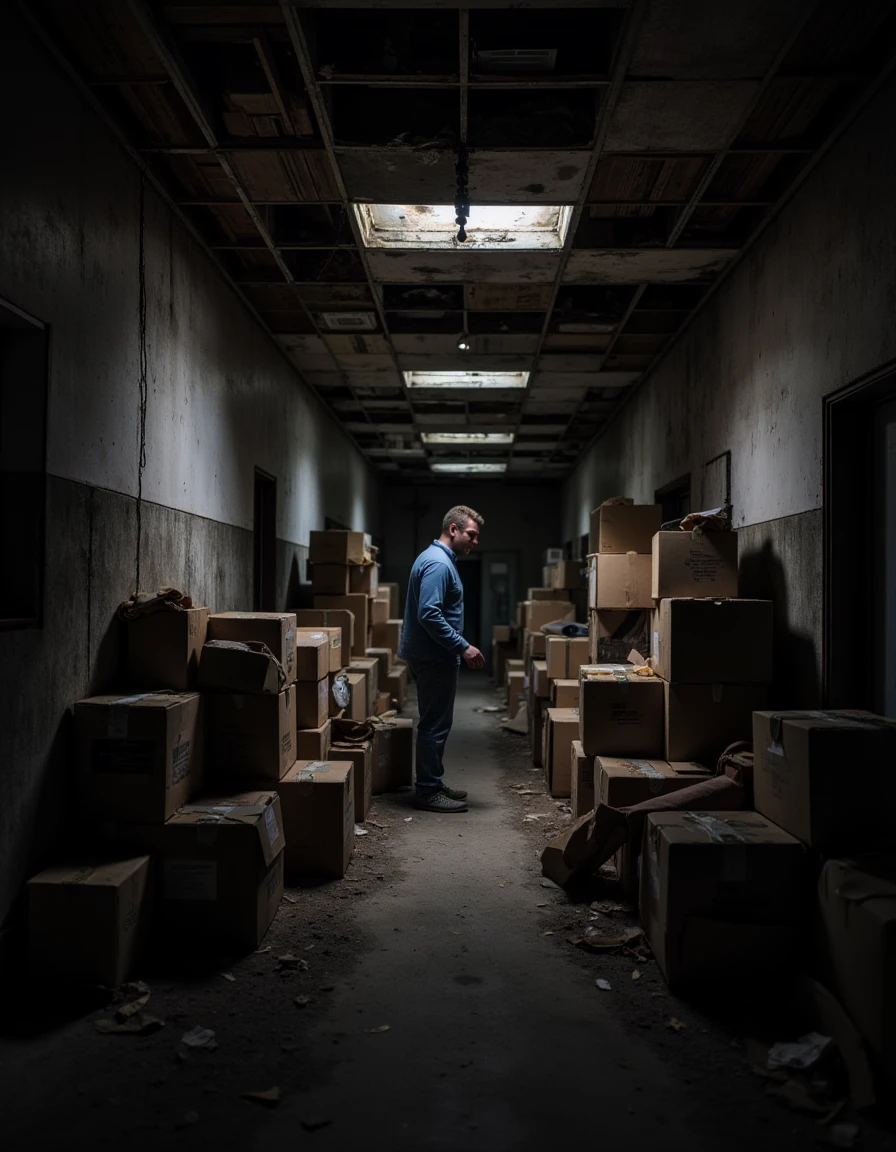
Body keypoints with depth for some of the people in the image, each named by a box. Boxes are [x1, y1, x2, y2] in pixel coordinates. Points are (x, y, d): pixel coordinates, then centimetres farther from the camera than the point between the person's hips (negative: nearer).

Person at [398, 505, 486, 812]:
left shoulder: (438, 558, 15)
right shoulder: (438, 563, -18)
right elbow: (429, 615, -26)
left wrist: (459, 648, 20)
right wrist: (463, 648, -23)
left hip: (432, 656, 11)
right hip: (434, 658, -11)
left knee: (435, 724, 16)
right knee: (435, 726, -3)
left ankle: (432, 784, 25)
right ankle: (428, 792, 6)